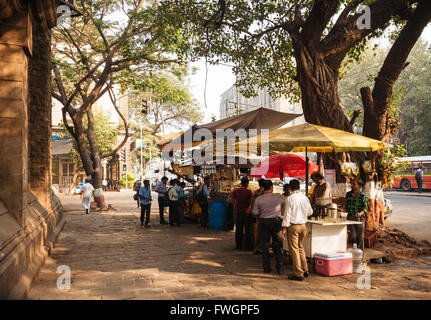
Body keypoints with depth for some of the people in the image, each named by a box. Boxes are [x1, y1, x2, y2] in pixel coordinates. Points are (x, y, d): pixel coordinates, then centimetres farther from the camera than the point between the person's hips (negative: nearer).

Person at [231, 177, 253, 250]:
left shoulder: (235, 191, -1)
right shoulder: (249, 191, -11)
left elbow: (233, 200, 3)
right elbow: (250, 202, -12)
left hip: (238, 211, 3)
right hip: (247, 212, -3)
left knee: (238, 229, 11)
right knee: (247, 229, 6)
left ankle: (238, 245, 16)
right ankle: (247, 245, 9)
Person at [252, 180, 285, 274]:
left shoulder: (258, 199, -7)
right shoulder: (278, 197, -7)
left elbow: (255, 212, -5)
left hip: (264, 222, 0)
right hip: (276, 221, 0)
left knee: (265, 245, 10)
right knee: (277, 245, 9)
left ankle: (266, 267, 13)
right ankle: (279, 268, 9)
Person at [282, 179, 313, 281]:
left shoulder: (290, 198, -12)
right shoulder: (305, 198, 3)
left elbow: (287, 214, -13)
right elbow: (310, 212, 13)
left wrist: (284, 227, -9)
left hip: (293, 226, -6)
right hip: (303, 225, 6)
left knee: (294, 250, 1)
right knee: (301, 247, 20)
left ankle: (299, 274, 4)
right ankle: (305, 270, 25)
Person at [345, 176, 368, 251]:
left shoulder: (363, 196, -4)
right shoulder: (348, 194, 9)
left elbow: (365, 207, -11)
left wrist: (360, 213, -29)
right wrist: (349, 212, 11)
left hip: (360, 217, -3)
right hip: (350, 217, 3)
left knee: (360, 236, 2)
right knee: (353, 235, -3)